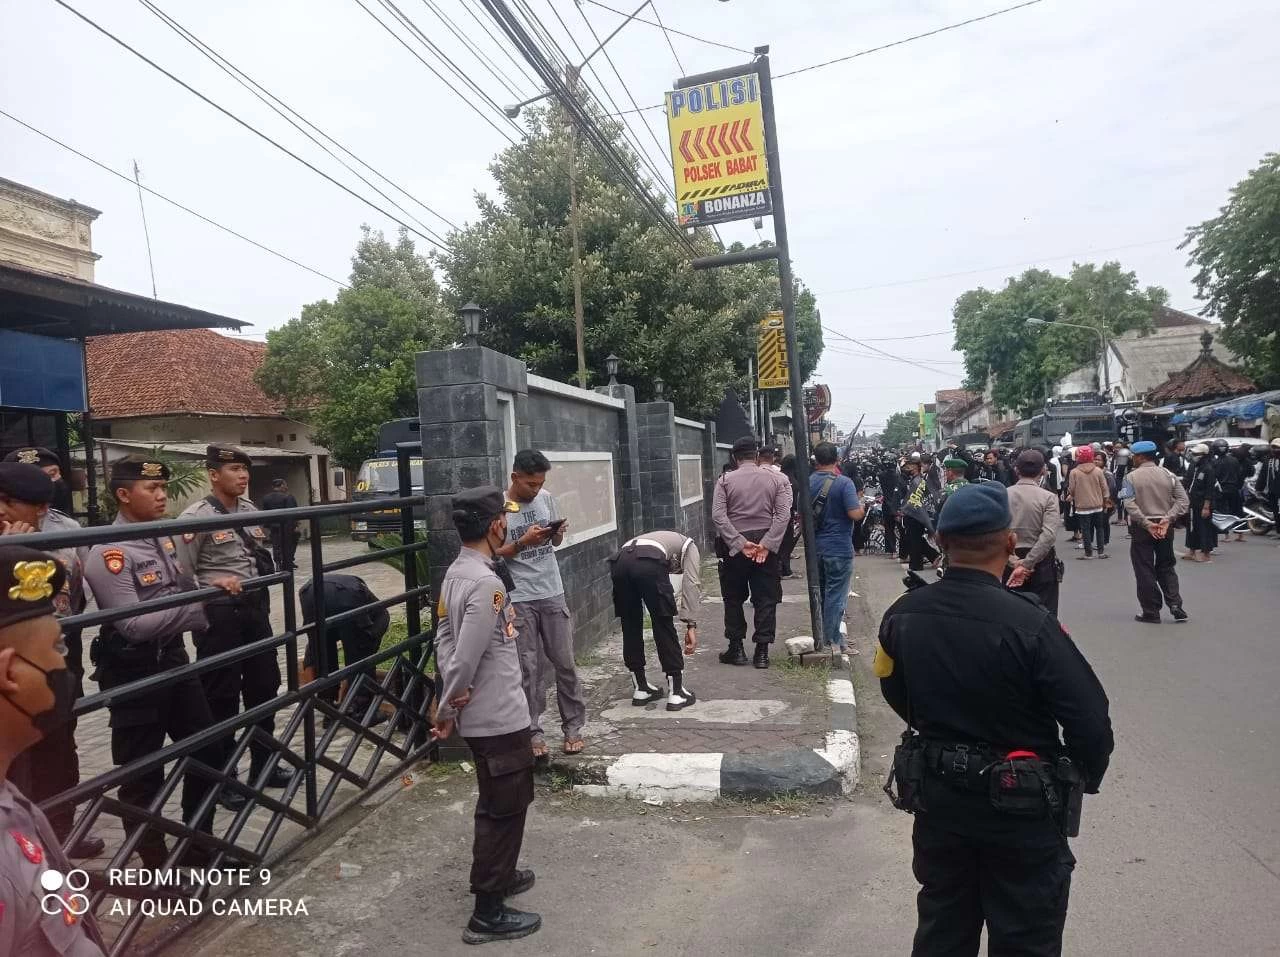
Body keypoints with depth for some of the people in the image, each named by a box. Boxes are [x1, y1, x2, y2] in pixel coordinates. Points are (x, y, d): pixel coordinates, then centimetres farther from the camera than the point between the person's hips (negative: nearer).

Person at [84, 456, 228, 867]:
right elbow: (134, 624, -25)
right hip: (133, 672, -8)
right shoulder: (109, 554, -19)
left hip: (173, 659, 9)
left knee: (207, 752, 16)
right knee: (142, 774, 5)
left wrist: (212, 584, -4)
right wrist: (198, 607, -25)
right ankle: (155, 866, 21)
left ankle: (198, 846, 34)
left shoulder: (163, 537, 5)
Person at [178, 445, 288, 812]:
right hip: (219, 613, -7)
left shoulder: (250, 510, 9)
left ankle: (263, 765, 31)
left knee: (264, 686, 15)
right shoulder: (196, 516, -13)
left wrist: (264, 599, 14)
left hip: (255, 607, 7)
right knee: (221, 696, 4)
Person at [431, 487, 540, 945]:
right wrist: (446, 711, -12)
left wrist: (449, 700, 1)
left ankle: (498, 875, 42)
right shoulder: (486, 583, -25)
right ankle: (488, 913, 15)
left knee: (495, 803, 25)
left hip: (479, 714, 9)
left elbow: (444, 639, 7)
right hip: (500, 717, -9)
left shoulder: (455, 573, 5)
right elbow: (467, 656, -26)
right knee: (505, 810, 5)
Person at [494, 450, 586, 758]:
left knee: (565, 663, 9)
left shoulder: (546, 498, 3)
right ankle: (533, 731, 15)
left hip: (552, 594, 4)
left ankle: (573, 727, 21)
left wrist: (557, 533, -7)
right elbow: (494, 554, -8)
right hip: (519, 600, -4)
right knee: (529, 668, 3)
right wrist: (523, 542, -22)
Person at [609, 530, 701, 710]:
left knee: (631, 629, 19)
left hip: (619, 561, 5)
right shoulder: (689, 546, 30)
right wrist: (691, 625, 7)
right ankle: (676, 692, 15)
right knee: (665, 629, 8)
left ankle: (640, 688, 29)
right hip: (648, 563, -5)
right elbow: (691, 585, 11)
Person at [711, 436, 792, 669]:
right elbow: (783, 514, -9)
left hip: (734, 546, -1)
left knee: (733, 599, 13)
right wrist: (766, 544, -13)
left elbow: (718, 515, -11)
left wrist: (740, 543, -12)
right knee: (765, 600, 7)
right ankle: (762, 652, 8)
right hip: (766, 544, 1)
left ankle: (736, 649, 16)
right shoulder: (776, 479, 1)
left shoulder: (725, 480, -2)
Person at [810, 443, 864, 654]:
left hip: (815, 547, 6)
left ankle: (821, 639, 24)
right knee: (835, 595, 0)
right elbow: (855, 514, -19)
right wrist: (860, 505, 2)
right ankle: (833, 642, 5)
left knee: (819, 594, 15)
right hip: (839, 548, -5)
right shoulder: (844, 483, -13)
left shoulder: (808, 482, 3)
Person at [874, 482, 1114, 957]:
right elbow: (1090, 720, -19)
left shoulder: (902, 616, -10)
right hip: (1021, 807, -4)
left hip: (936, 797, 4)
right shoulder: (1029, 623, -26)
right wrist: (1085, 780, 2)